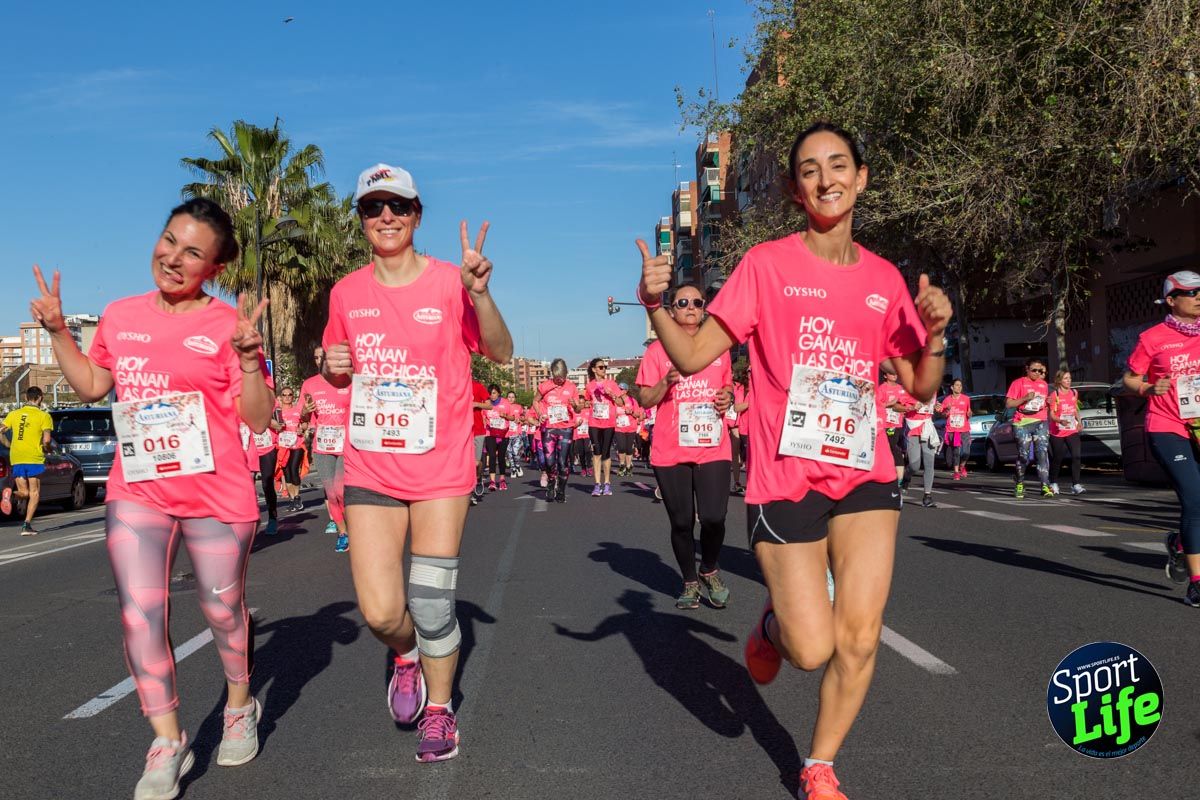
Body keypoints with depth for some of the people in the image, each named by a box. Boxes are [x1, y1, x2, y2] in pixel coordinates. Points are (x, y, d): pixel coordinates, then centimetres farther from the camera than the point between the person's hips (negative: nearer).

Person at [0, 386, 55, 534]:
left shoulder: (13, 414, 11)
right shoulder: (44, 416, -2)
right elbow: (46, 440, -12)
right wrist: (46, 449, 8)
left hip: (16, 458, 4)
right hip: (34, 458, -4)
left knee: (25, 493, 13)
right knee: (34, 493, 6)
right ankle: (27, 524, -6)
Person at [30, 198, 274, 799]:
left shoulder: (227, 324, -6)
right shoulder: (121, 317, 8)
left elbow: (258, 418, -8)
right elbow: (91, 387, 22)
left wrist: (248, 355, -22)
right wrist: (57, 330, 12)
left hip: (215, 494, -3)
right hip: (136, 491, 4)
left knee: (222, 609, 11)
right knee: (139, 616, -3)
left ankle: (240, 707, 37)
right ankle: (167, 744, 13)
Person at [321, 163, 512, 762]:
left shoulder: (449, 281, -4)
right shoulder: (346, 293, 6)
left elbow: (500, 353, -11)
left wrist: (478, 291, -26)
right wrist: (333, 367, -5)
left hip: (440, 467, -2)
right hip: (371, 469, 2)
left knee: (431, 604, 2)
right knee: (380, 612, -4)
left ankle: (439, 710, 27)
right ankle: (407, 655, 33)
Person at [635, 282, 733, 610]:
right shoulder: (658, 350, 3)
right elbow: (644, 399, 1)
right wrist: (667, 381, -16)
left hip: (713, 449, 1)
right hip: (670, 452, -1)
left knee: (713, 518, -9)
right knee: (681, 522, 4)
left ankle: (709, 571, 20)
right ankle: (690, 582, 25)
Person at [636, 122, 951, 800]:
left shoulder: (885, 279, 8)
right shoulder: (767, 263, -4)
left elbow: (921, 387, 13)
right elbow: (693, 356, -6)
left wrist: (935, 331, -5)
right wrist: (657, 305, -24)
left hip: (866, 474, 4)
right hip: (785, 479, -3)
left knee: (860, 639, 1)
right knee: (813, 650, -4)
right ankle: (773, 626, 34)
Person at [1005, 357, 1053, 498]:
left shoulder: (1044, 384, 15)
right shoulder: (1018, 383, 0)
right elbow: (1008, 403, -5)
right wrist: (1025, 398, -17)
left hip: (1040, 423, 3)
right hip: (1022, 424, -3)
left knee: (1042, 453, -9)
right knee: (1023, 455, 2)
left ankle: (1045, 486, -12)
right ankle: (1020, 485, 19)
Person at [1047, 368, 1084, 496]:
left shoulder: (1074, 393, 8)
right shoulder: (1054, 395, -8)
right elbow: (1051, 414, -11)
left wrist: (1079, 421, 7)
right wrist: (1061, 421, -29)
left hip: (1072, 431, 3)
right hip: (1057, 432, -3)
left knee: (1076, 456, -12)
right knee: (1057, 458, 7)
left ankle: (1075, 484, -12)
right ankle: (1053, 483, 25)